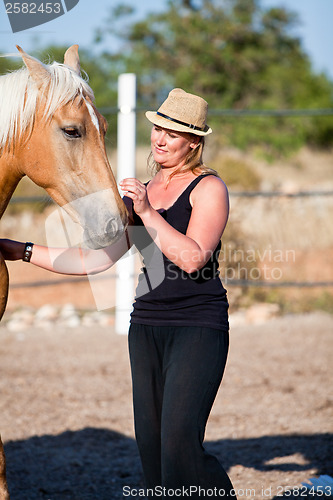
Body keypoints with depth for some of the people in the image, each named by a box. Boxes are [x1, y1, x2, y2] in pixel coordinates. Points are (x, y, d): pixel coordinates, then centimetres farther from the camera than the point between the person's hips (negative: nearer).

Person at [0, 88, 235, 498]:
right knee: (151, 445, 5)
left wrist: (147, 212, -19)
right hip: (146, 325, 7)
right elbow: (96, 259, 13)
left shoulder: (208, 188, -4)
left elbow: (192, 257, -17)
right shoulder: (139, 194, 15)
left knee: (179, 444, -16)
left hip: (198, 326, -7)